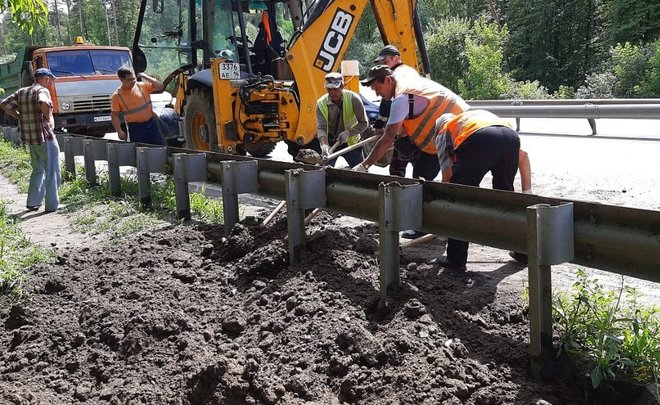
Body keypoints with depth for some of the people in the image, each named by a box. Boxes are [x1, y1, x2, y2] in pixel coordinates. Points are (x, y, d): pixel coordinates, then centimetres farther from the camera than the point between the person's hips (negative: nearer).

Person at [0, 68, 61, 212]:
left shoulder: (21, 92, 11)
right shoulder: (42, 91, -11)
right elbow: (43, 103, -33)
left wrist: (21, 117, 11)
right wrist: (49, 119, -18)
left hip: (29, 138, 7)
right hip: (45, 137, -7)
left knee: (38, 170, 21)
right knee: (51, 171, 3)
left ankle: (32, 202, 20)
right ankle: (52, 205, 5)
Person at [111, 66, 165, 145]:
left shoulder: (142, 86, 2)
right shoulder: (117, 95, -3)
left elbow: (160, 87, 0)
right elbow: (115, 115, -2)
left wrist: (146, 77, -7)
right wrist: (119, 131, -15)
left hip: (151, 123, 2)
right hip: (135, 128, -2)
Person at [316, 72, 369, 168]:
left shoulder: (353, 99, -19)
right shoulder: (321, 103, -15)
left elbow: (364, 123, -15)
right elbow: (321, 127, -21)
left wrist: (348, 133, -29)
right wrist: (324, 145, -39)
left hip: (351, 142, -1)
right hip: (330, 142, 1)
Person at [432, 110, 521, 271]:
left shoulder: (443, 130, 34)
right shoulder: (481, 114, 48)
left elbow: (447, 174, 22)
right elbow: (523, 154, 41)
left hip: (478, 139, -5)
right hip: (511, 136, 5)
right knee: (506, 195, 26)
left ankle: (456, 259, 14)